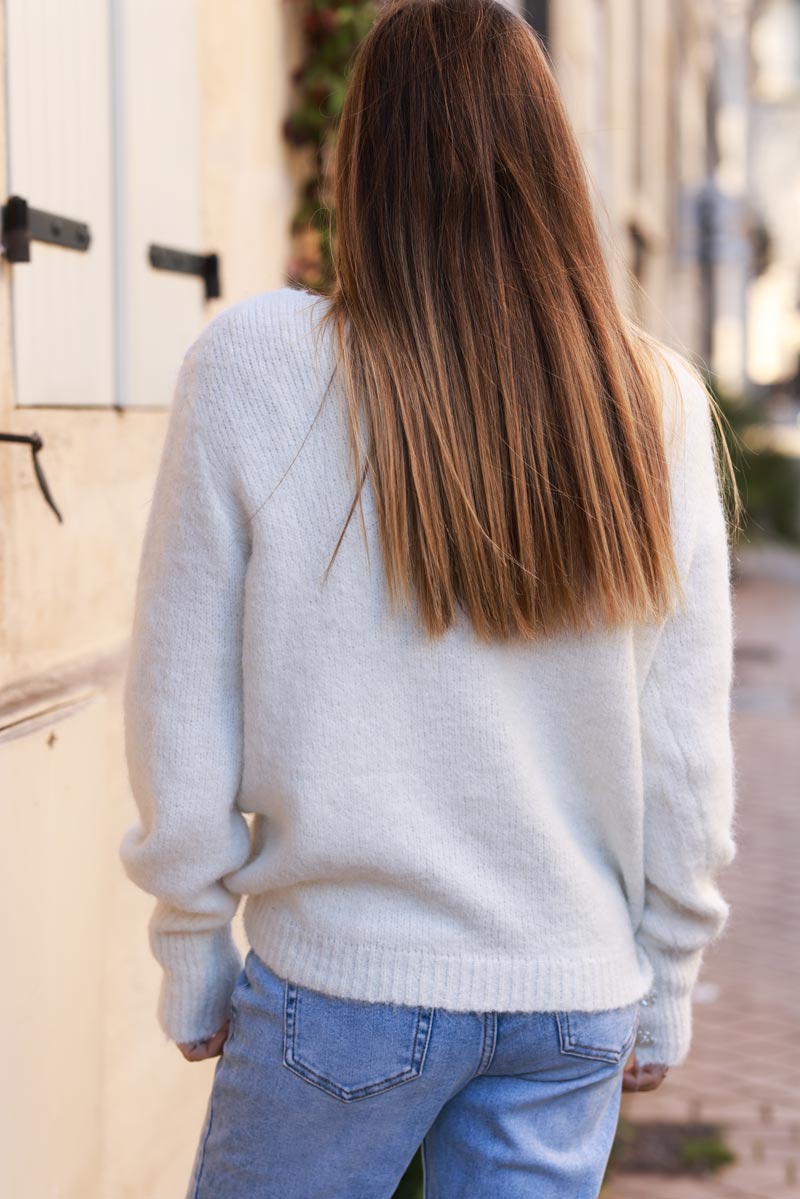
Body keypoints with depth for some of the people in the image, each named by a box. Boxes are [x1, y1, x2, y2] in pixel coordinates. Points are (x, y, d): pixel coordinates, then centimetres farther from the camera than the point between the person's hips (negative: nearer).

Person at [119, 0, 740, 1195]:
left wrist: (192, 958, 6)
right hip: (577, 1000, 3)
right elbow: (690, 749, 1)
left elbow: (184, 713, -6)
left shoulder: (256, 367, -11)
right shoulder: (658, 401, -3)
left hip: (343, 985, -2)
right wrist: (665, 981, 13)